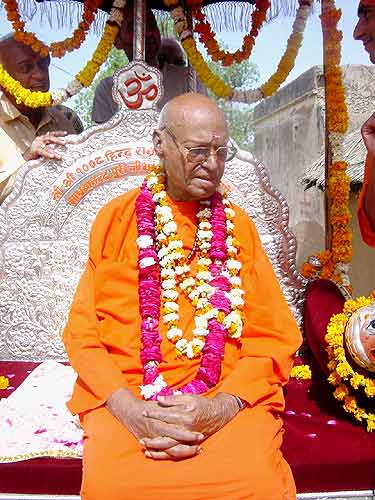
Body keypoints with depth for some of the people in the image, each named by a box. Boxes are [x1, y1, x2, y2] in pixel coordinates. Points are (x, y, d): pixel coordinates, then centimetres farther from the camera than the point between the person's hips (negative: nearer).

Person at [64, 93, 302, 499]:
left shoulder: (238, 226, 8)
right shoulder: (116, 219, 6)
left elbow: (274, 337, 4)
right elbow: (81, 331, 3)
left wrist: (221, 406, -13)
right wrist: (130, 409, -13)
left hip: (228, 399, 1)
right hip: (123, 397, 0)